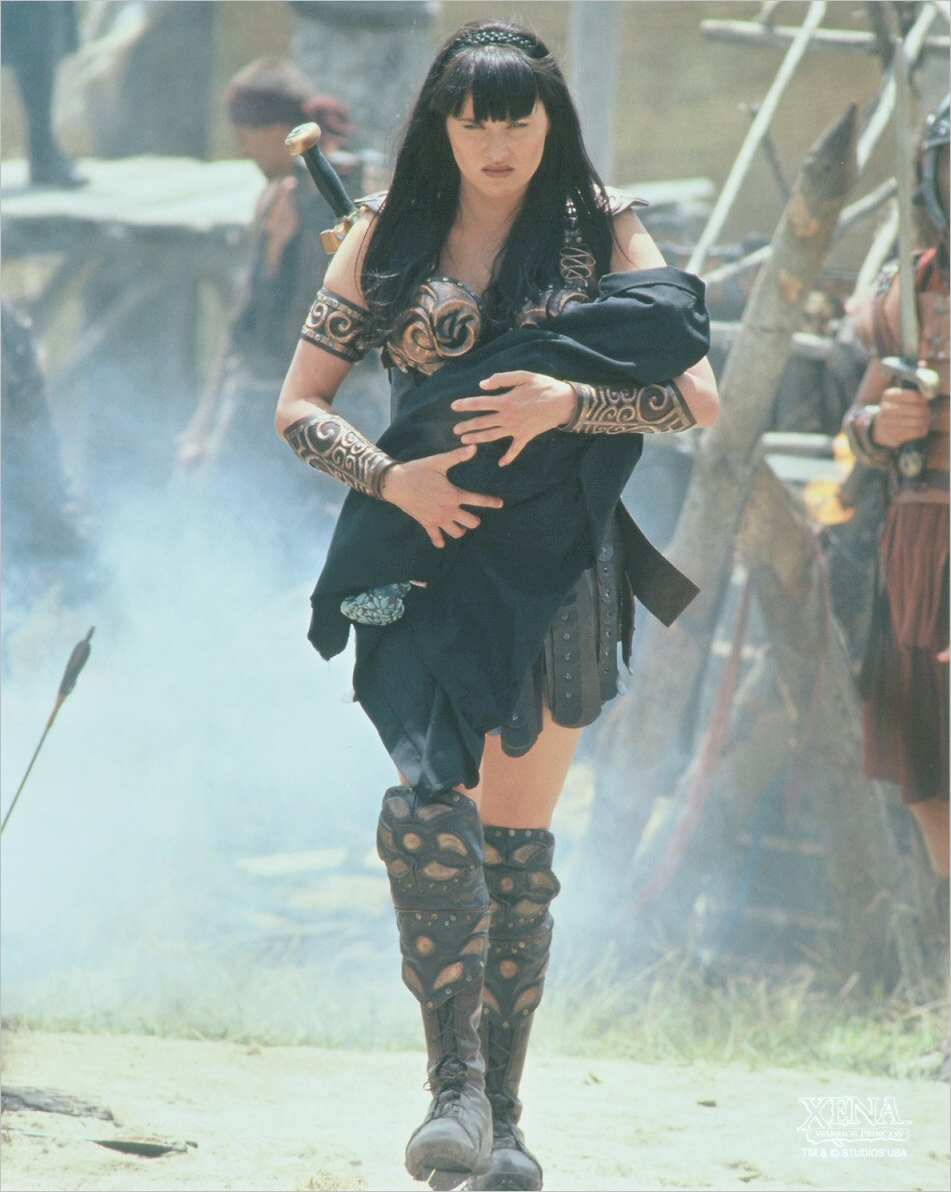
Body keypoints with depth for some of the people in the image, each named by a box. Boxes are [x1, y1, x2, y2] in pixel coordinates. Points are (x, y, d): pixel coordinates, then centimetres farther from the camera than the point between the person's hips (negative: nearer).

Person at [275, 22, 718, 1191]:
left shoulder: (600, 232, 6)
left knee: (515, 841, 3)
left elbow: (698, 397, 0)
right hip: (427, 555, 0)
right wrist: (392, 477, -11)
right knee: (430, 807, -21)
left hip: (556, 565, 0)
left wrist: (567, 404, -16)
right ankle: (455, 1091, -20)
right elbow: (299, 406, 7)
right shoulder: (391, 236, 8)